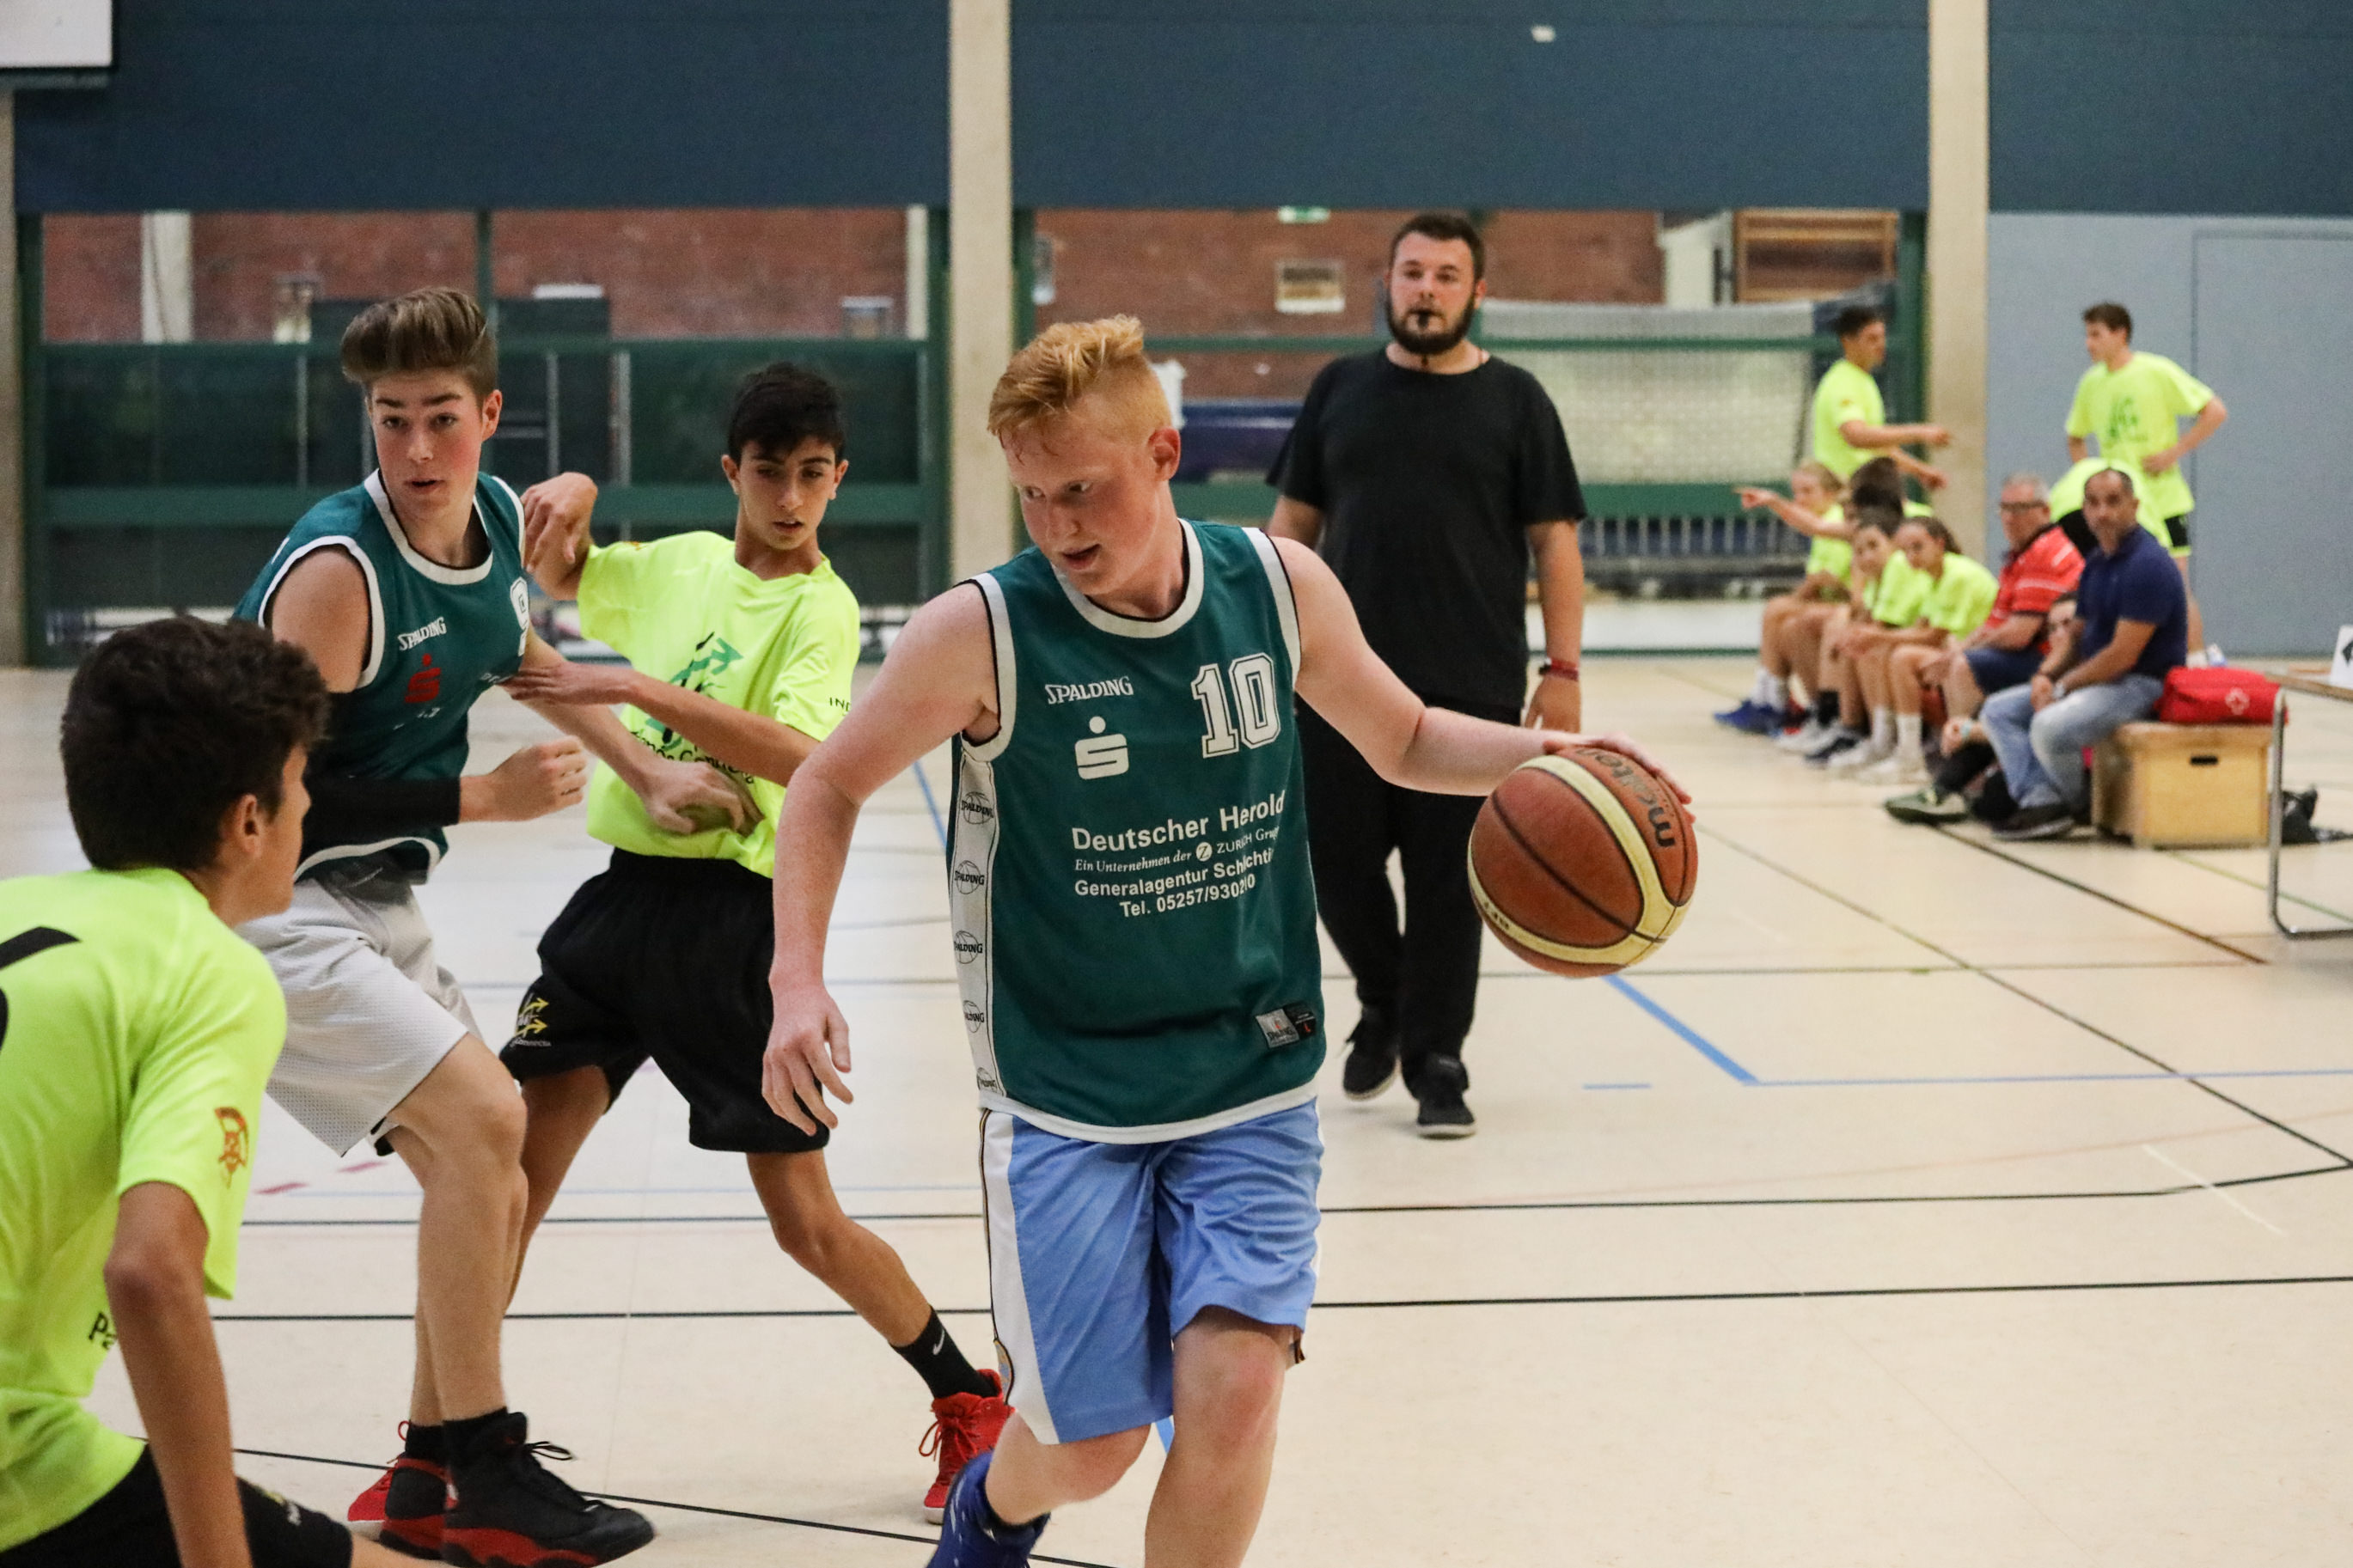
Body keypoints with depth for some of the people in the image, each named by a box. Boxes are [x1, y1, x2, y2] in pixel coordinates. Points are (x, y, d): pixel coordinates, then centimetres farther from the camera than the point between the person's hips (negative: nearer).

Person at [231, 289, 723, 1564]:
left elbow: (520, 657, 24)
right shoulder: (337, 570, -22)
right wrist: (481, 800, -20)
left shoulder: (499, 520, 2)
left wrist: (647, 772, 21)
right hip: (278, 911, -9)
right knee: (483, 1119, -20)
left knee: (488, 1185, 10)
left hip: (375, 912, 9)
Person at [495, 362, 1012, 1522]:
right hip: (623, 893, 5)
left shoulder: (821, 608, -7)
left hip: (731, 914, -5)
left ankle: (967, 1403, 20)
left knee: (804, 1220, 0)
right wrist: (558, 515, -2)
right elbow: (549, 572, 22)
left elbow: (798, 756, -24)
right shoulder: (678, 564, 11)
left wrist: (640, 688, -32)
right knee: (512, 1171, -2)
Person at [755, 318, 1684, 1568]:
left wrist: (1534, 754, -7)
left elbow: (1402, 739, 13)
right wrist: (798, 982, -13)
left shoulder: (1278, 587, -5)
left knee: (1233, 1391, -14)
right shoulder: (981, 632, -14)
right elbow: (829, 786, 0)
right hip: (1066, 1098, -2)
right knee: (1093, 1444, 3)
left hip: (1252, 1084, 2)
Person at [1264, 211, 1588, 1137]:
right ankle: (1384, 1003, 31)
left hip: (1471, 687, -2)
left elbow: (1554, 540, 1)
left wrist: (1563, 668, -6)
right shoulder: (1340, 390, 8)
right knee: (1336, 858, 4)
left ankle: (1435, 1066, 12)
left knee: (1447, 879, 2)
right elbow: (1294, 522, 12)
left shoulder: (1512, 401, 2)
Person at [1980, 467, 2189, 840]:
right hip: (2094, 677, 10)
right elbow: (2076, 633, 19)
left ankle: (2076, 804, -3)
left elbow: (2123, 655, -23)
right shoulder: (2097, 564, 12)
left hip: (2142, 684, -10)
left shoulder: (2147, 565, -19)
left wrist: (2063, 687, -15)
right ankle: (2041, 800, -14)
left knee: (2051, 726, -31)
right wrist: (2045, 676, -2)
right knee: (1999, 709, 3)